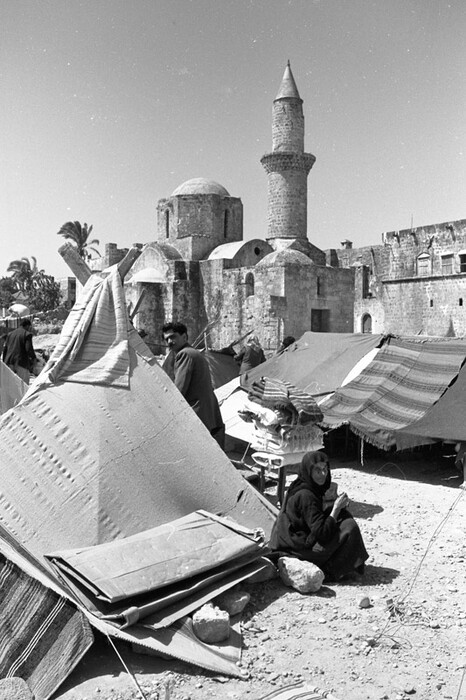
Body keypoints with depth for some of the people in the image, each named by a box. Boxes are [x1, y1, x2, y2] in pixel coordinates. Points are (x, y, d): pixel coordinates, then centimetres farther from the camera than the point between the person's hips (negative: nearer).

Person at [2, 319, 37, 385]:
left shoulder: (10, 334, 17)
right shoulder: (27, 334, -2)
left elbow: (5, 348, 15)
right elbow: (29, 349, -12)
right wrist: (33, 357, 6)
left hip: (9, 362, 6)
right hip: (21, 362, -6)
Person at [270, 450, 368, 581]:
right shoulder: (305, 496, -26)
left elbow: (319, 518, 12)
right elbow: (321, 533, -26)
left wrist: (337, 506, -3)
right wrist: (336, 508, -18)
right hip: (300, 549, -10)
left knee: (345, 515, 9)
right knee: (349, 527, -12)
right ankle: (334, 571, 0)